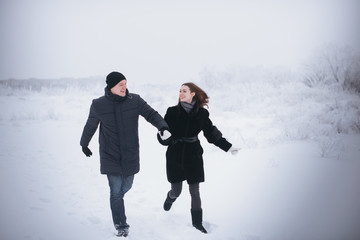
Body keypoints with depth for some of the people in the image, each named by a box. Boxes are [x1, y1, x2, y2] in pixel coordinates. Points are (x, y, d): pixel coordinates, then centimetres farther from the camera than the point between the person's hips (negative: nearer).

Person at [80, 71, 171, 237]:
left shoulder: (135, 100, -4)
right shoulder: (98, 105, -6)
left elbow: (151, 114, -5)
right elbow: (90, 126, 9)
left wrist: (163, 127, -25)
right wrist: (84, 144, 23)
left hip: (130, 155, 2)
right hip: (110, 156, -2)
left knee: (126, 186, 15)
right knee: (116, 191, -4)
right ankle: (121, 226, 8)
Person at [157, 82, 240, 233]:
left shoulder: (201, 113, -4)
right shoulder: (173, 112, -8)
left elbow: (212, 133, 8)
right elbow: (164, 138, -10)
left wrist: (228, 147, 8)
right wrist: (163, 136, -34)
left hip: (193, 157, 1)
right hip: (175, 157, 0)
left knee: (195, 192, 5)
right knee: (176, 191, 10)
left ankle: (197, 222, 22)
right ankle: (170, 198, 48)